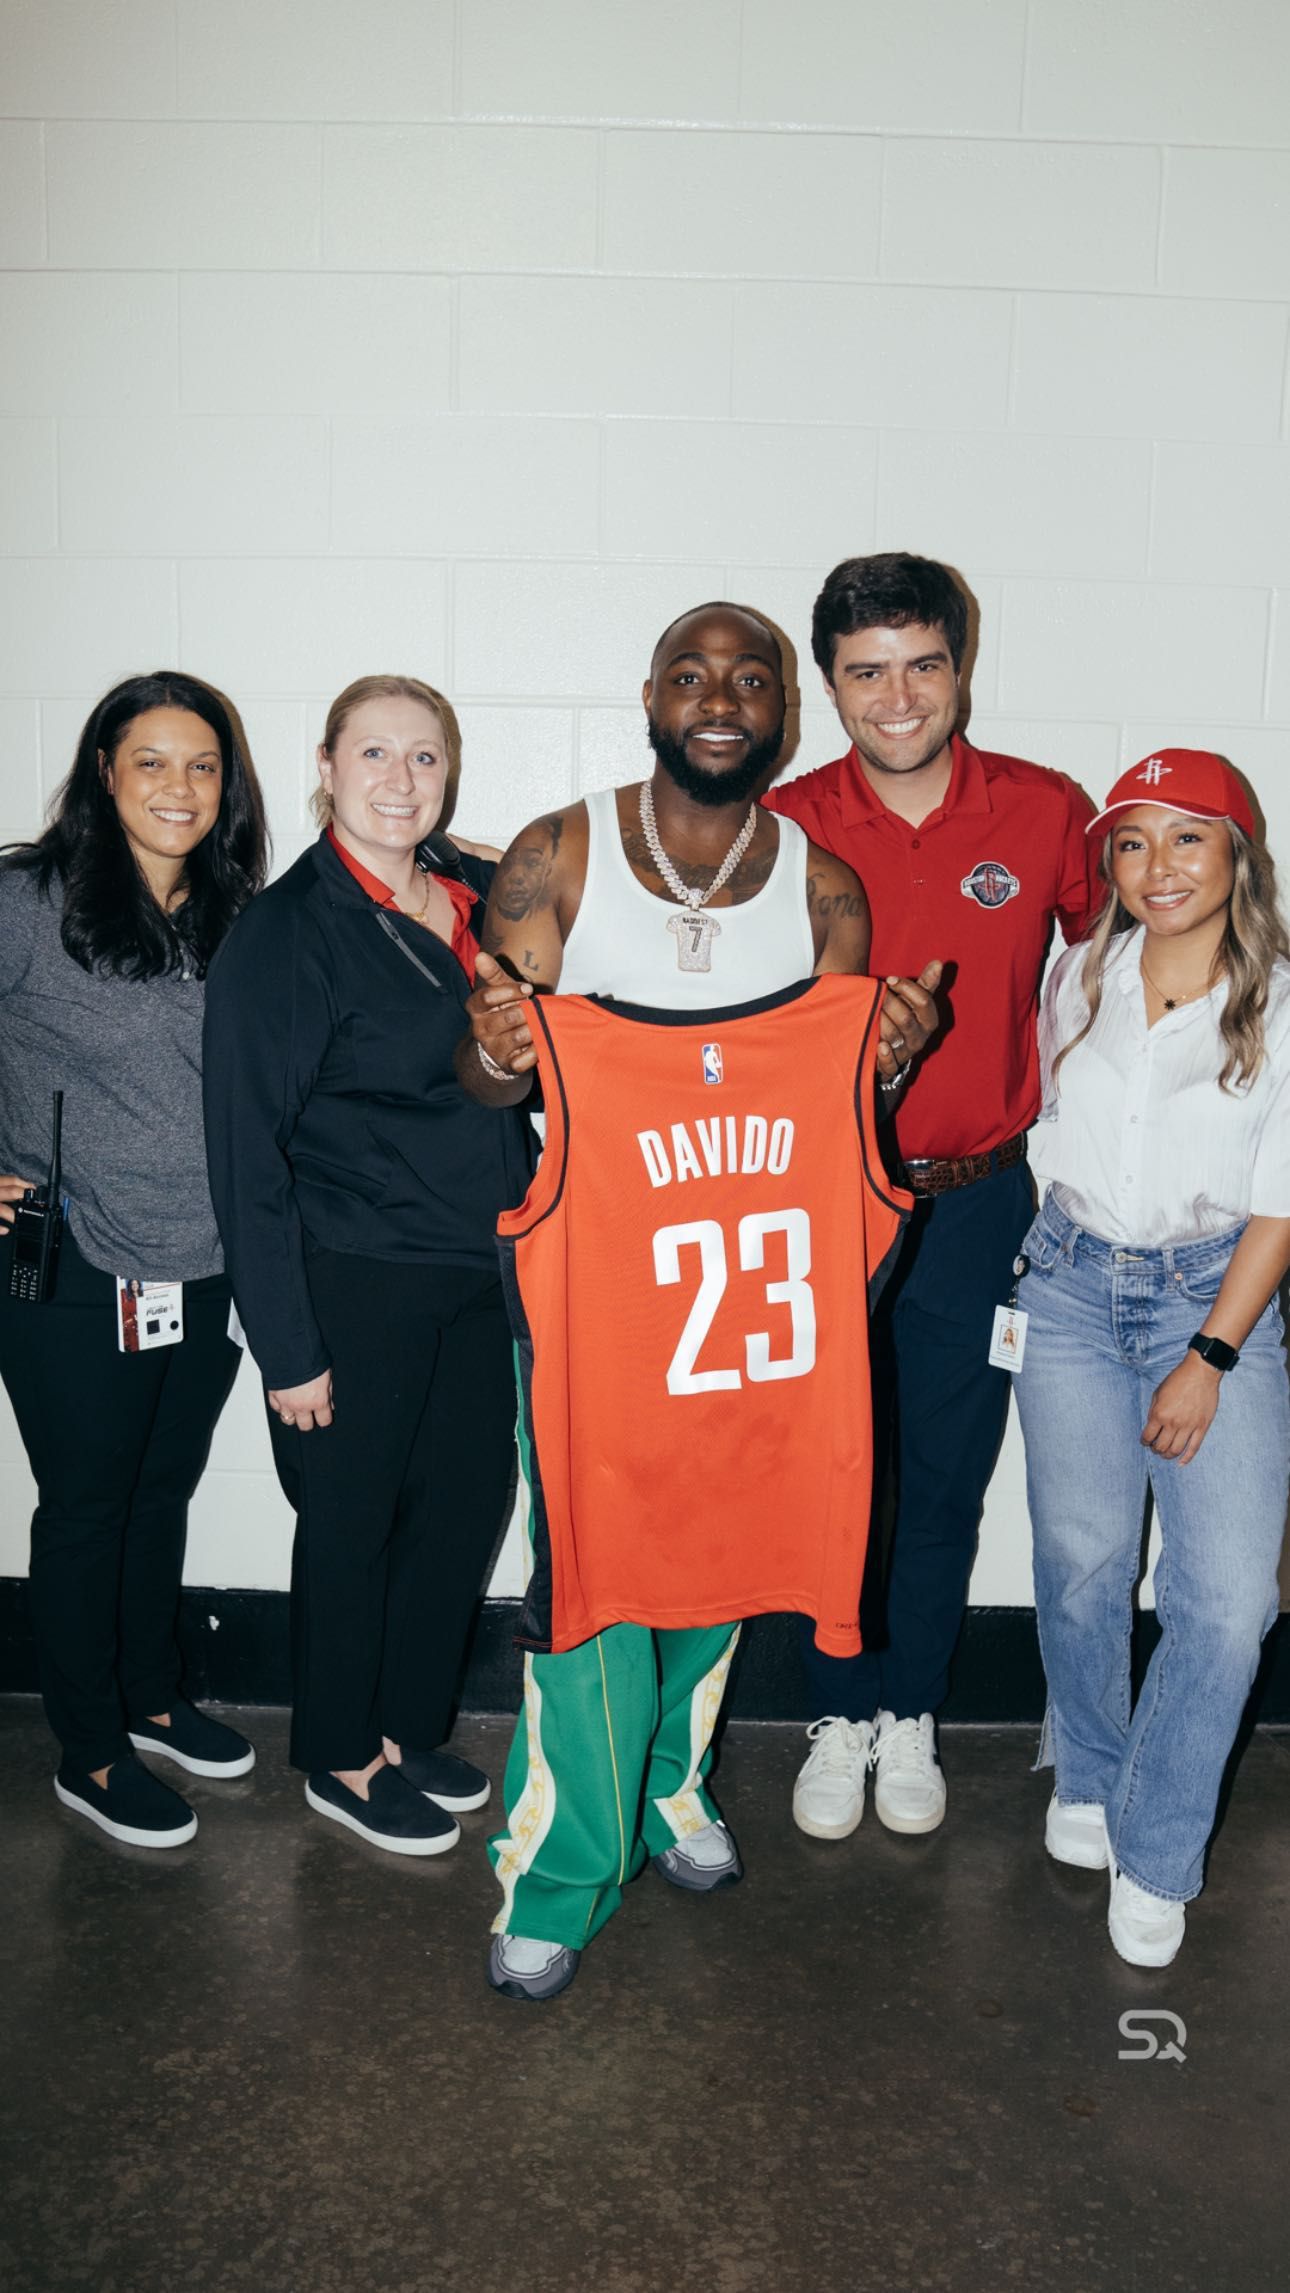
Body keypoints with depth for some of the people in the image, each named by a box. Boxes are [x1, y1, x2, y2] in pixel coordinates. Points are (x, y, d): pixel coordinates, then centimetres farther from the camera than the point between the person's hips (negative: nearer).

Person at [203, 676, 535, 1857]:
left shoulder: (484, 895, 4)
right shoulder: (287, 928, -13)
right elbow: (248, 1149, -13)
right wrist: (287, 1346, -14)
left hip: (483, 1272, 6)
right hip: (356, 1284, -6)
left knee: (468, 1503, 15)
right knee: (353, 1523, 10)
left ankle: (409, 1727, 37)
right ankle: (342, 1760, 32)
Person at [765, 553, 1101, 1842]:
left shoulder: (1048, 812, -4)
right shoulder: (783, 829, -6)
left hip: (976, 1202, 1)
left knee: (947, 1477, 12)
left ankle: (910, 1716, 32)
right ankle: (839, 1719, 29)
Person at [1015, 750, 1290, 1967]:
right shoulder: (1079, 979, 6)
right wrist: (1055, 1257, 12)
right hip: (1073, 1285, 2)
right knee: (1081, 1561, -3)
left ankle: (1154, 1849, 10)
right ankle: (1086, 1776, 25)